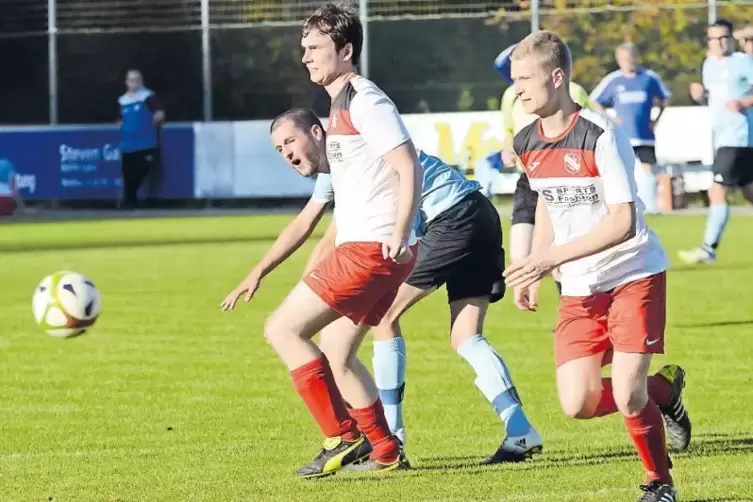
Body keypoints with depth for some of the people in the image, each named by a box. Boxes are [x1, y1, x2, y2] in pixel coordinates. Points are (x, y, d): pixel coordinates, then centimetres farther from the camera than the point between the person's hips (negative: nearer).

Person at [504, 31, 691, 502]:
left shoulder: (601, 135, -20)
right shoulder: (528, 143, 1)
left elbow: (623, 221, -24)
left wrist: (550, 258, -28)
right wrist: (533, 274, 11)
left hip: (634, 276, -6)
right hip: (579, 289, 6)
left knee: (627, 396, -14)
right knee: (578, 404, -7)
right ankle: (663, 389, 22)